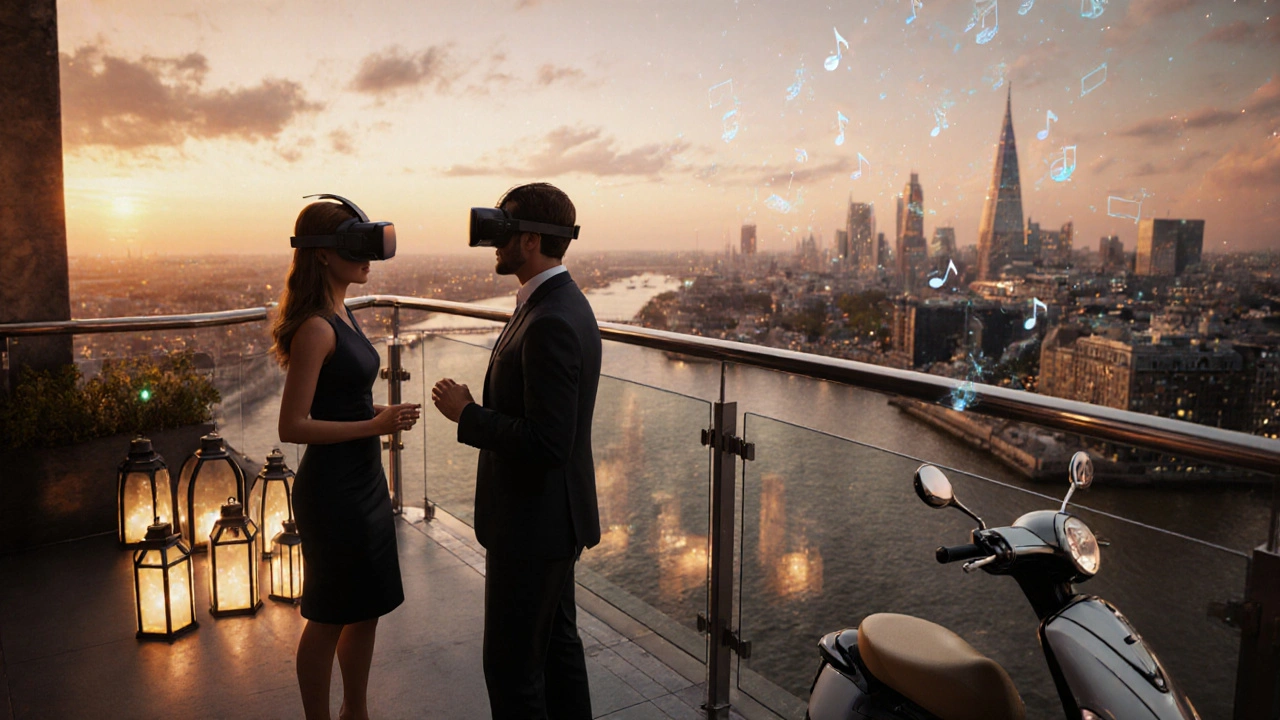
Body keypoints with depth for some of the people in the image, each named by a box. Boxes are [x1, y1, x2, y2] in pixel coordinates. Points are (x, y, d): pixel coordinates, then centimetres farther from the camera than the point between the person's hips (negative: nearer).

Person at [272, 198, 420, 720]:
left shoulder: (342, 315, 8)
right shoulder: (316, 328, -20)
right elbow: (293, 426, -21)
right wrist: (375, 426, -21)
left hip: (364, 482, 9)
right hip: (332, 488, -9)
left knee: (367, 608, 19)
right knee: (329, 617, 8)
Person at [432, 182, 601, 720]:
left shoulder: (551, 323, -26)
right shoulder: (563, 303, 7)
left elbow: (547, 442, -29)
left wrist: (467, 414, -18)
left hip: (533, 524, -10)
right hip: (554, 516, 10)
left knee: (512, 665, 5)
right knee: (557, 643, 23)